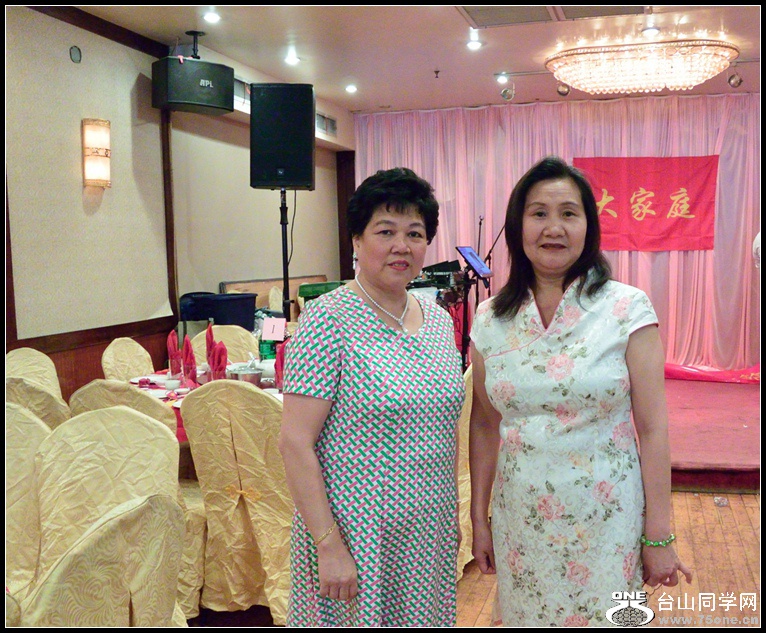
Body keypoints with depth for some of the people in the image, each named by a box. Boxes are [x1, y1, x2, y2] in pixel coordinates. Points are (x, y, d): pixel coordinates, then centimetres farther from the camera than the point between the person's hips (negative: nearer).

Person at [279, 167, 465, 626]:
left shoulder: (439, 319, 5)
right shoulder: (330, 319, -15)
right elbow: (296, 444, -17)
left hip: (431, 534, 6)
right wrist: (329, 546, -19)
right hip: (356, 533, -6)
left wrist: (453, 516, 14)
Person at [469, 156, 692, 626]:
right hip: (520, 522, 3)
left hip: (606, 522, -2)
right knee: (524, 615, 17)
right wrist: (479, 519, 8)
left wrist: (659, 536, -7)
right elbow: (485, 427, 6)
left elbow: (653, 429, -8)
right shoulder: (490, 320, -1)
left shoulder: (628, 309, -10)